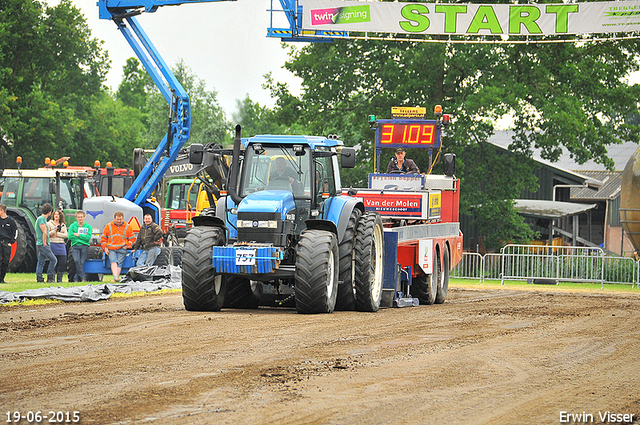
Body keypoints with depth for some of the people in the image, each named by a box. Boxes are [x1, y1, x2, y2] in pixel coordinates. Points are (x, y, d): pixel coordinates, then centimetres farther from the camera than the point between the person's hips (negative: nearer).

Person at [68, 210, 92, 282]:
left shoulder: (88, 226, 10)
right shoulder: (72, 226, 12)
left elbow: (88, 237, -3)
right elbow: (70, 237, -1)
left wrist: (78, 235, -5)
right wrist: (82, 236, -1)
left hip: (84, 246, 0)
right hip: (75, 247, 0)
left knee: (82, 262, -12)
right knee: (77, 261, -23)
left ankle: (77, 279, -6)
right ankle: (83, 277, -24)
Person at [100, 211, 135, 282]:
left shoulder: (127, 227, 8)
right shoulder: (109, 226, 10)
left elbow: (132, 239, 13)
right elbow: (103, 238, 16)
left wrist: (127, 246, -2)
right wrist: (105, 247, 5)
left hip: (122, 249, 0)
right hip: (111, 249, 0)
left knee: (119, 264, -9)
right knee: (113, 261, -21)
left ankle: (116, 279, -8)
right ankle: (116, 277, -35)